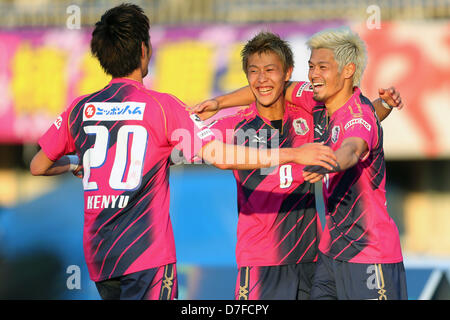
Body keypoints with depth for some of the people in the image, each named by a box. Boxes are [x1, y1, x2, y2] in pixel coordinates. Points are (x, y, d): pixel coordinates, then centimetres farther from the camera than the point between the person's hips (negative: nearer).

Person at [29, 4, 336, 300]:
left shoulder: (80, 109, 5)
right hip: (147, 256, -5)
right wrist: (293, 154, -7)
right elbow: (219, 156, -12)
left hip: (98, 257, 5)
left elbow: (38, 167, 15)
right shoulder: (162, 106, -7)